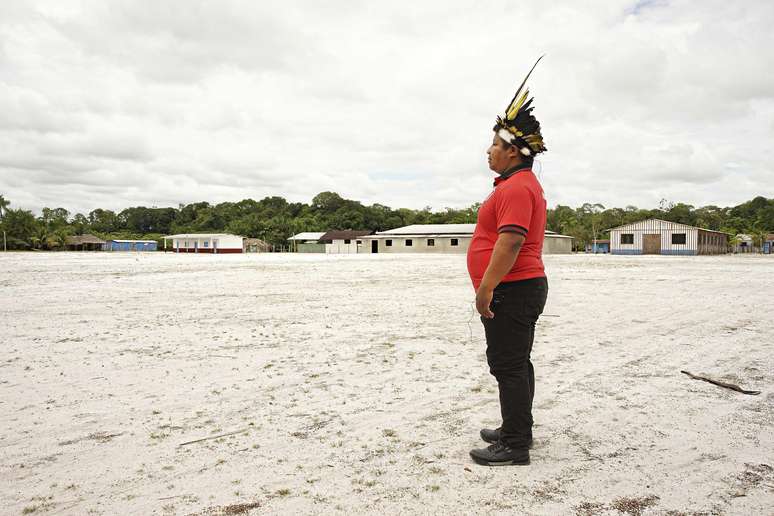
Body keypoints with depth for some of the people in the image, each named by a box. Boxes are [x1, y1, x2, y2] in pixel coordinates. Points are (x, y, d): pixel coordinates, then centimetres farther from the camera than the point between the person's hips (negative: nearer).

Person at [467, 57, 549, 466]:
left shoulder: (517, 188, -18)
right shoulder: (518, 182, 18)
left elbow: (510, 242, -27)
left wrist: (485, 290, -24)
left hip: (512, 291, -11)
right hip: (519, 291, 11)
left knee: (509, 366, -5)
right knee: (515, 363, 18)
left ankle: (514, 447, 4)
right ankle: (517, 430, 30)